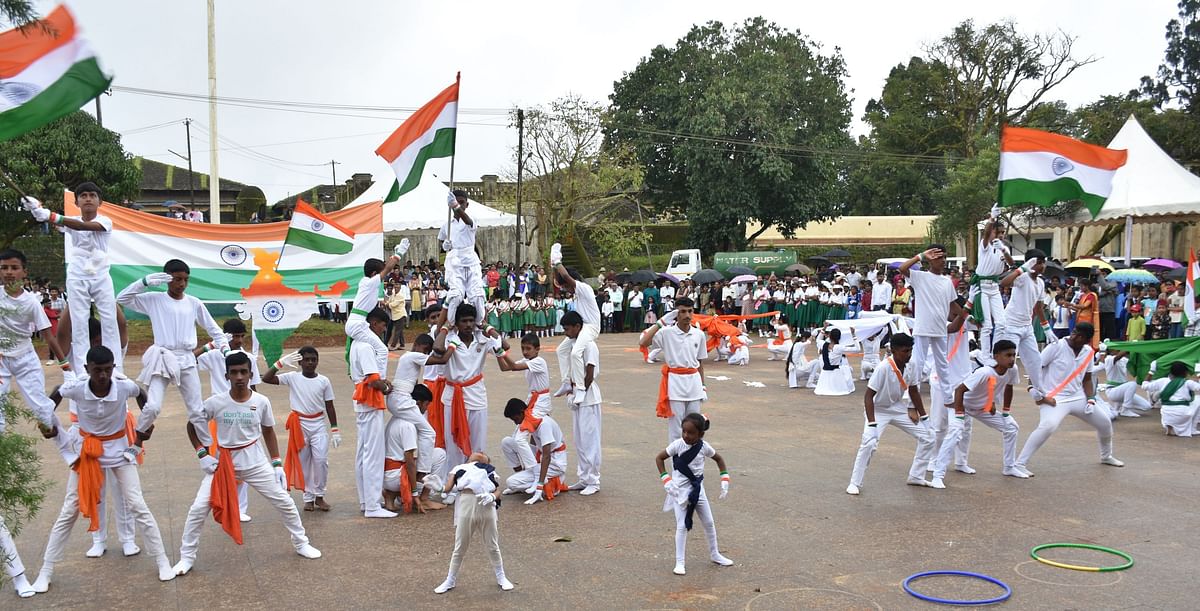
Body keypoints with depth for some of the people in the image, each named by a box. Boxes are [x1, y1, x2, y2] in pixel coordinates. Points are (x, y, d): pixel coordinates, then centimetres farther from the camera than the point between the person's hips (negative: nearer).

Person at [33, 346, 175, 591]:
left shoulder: (125, 386, -23)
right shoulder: (75, 388, -22)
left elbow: (142, 396, 1)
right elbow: (54, 396, 2)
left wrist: (145, 424, 0)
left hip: (119, 448, -1)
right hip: (86, 449, 1)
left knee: (137, 506, -3)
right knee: (69, 511, 5)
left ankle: (163, 561, 5)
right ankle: (46, 571, 17)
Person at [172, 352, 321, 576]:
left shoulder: (261, 402, -10)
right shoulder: (215, 403, -13)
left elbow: (268, 432, 5)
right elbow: (191, 425, 3)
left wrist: (277, 464, 2)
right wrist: (202, 454, -7)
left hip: (255, 462, 1)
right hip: (223, 463, -1)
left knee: (285, 502, 4)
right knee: (198, 509, -5)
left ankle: (301, 543, 25)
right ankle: (187, 557, 15)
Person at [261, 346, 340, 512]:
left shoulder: (324, 381, -1)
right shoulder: (292, 377, -4)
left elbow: (329, 407, 4)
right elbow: (266, 379, -12)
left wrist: (334, 429, 2)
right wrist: (280, 363, -21)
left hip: (318, 425, 0)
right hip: (299, 425, 0)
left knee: (321, 459, -9)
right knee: (303, 462, 6)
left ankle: (319, 496, 7)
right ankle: (308, 498, 17)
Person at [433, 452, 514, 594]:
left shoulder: (490, 471, 23)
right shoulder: (460, 469, 22)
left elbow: (497, 489, 8)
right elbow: (448, 488, 11)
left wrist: (492, 496, -9)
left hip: (486, 506, 1)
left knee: (493, 546, 9)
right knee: (460, 547, 6)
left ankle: (501, 578, 25)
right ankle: (450, 581, 21)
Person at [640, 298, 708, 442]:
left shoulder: (699, 334, 4)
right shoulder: (666, 332, -8)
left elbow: (700, 362, 12)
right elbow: (643, 343, -21)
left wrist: (703, 386, 11)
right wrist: (661, 323, -19)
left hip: (694, 381, 4)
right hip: (675, 381, -4)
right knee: (675, 426, 1)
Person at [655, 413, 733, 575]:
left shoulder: (704, 446, -10)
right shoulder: (677, 444, -19)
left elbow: (719, 458, 7)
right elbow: (659, 458, -9)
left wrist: (724, 481, 0)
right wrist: (666, 480, -16)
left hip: (698, 489, 4)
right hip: (680, 490, -4)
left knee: (709, 523, 13)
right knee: (682, 526, -5)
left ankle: (714, 555, 33)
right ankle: (679, 562, 5)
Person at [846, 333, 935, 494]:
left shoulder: (912, 365, -11)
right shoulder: (884, 368, -29)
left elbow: (913, 390, 4)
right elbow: (869, 395, -27)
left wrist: (924, 417, 8)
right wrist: (872, 423, -33)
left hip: (899, 409, 7)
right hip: (879, 410, -7)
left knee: (927, 437, 7)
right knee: (869, 443, -27)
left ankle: (916, 476, 21)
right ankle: (855, 483, -15)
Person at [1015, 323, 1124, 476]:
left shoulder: (1089, 352, 3)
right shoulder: (1056, 347, -14)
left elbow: (1087, 379, 14)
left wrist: (1090, 400, 3)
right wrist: (1033, 388, -21)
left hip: (1077, 397, 7)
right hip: (1053, 398, -7)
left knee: (1105, 423, 17)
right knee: (1048, 426, -33)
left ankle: (1106, 456, 48)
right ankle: (1019, 464, -30)